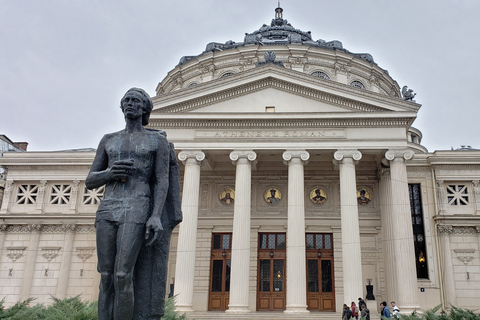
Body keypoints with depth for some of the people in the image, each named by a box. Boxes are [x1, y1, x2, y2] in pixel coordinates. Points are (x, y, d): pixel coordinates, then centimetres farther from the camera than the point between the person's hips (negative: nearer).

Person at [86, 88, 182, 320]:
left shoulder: (158, 140, 10)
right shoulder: (108, 140, 20)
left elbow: (163, 181, 1)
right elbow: (90, 181, 17)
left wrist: (156, 217, -15)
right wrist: (109, 173, -7)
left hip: (137, 212, -4)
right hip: (108, 210, 4)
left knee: (122, 276, -14)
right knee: (107, 278, -1)